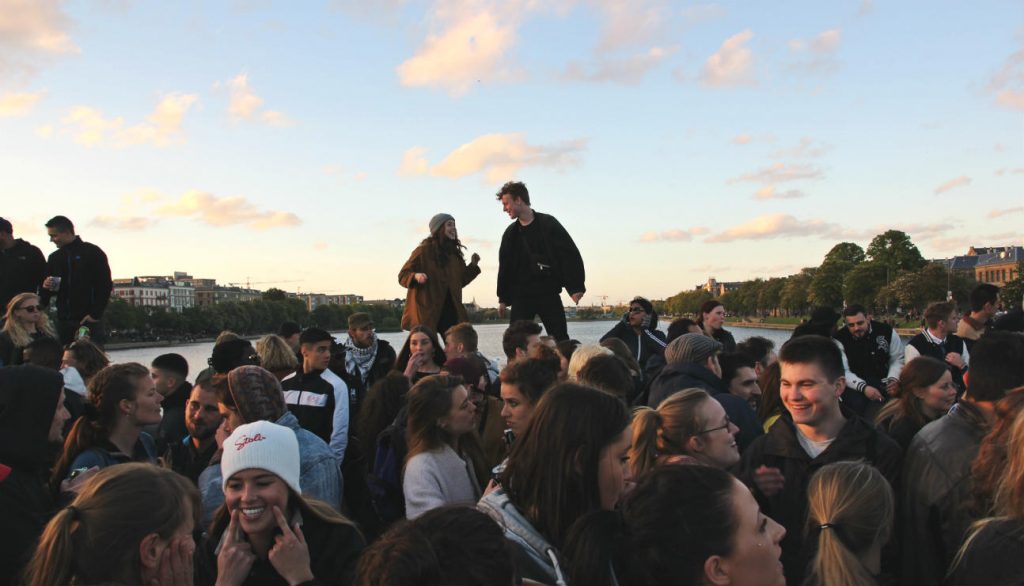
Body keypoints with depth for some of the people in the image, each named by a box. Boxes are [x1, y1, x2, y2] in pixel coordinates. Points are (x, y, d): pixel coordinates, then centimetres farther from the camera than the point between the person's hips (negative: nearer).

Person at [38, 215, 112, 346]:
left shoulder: (92, 252, -1)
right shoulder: (54, 258, 17)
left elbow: (105, 286, -5)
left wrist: (95, 314, -11)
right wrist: (45, 287, -1)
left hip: (89, 320, -5)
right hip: (64, 321, 5)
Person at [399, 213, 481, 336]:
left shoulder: (454, 253, 15)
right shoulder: (424, 250, -3)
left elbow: (461, 281, 21)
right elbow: (403, 275, -3)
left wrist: (473, 265, 9)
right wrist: (416, 276, -23)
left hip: (451, 311, 6)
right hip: (427, 312, -6)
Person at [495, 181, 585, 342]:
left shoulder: (548, 224, -3)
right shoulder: (510, 233, 10)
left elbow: (571, 254, -6)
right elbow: (505, 267, 16)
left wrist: (576, 287, -13)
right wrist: (503, 299, 13)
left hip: (549, 294, -3)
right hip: (521, 296, 3)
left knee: (561, 340, -1)